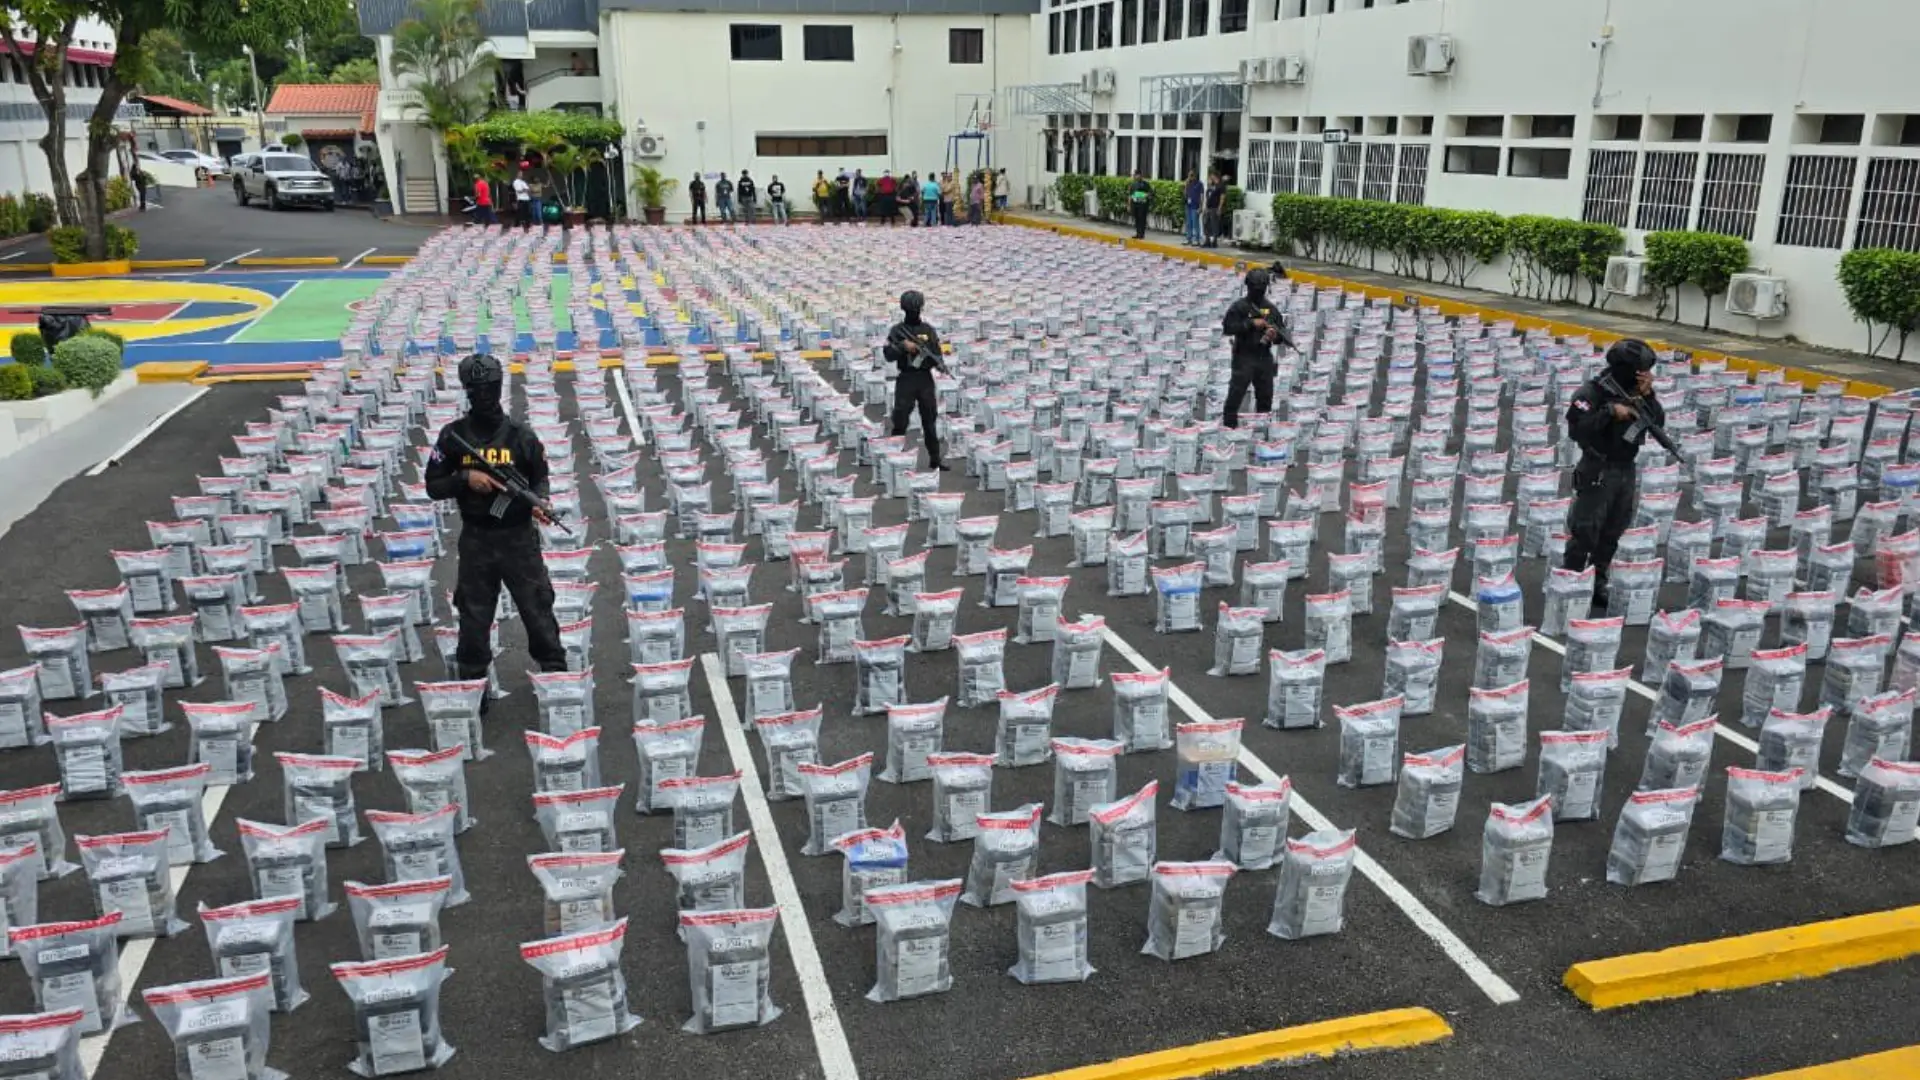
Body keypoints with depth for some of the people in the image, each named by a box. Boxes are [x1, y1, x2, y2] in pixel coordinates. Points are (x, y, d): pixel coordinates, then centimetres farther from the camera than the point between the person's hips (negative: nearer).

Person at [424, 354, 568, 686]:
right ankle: (472, 682, 23)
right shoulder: (453, 436, -1)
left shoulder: (520, 435, -2)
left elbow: (540, 478, 7)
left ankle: (556, 672, 16)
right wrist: (465, 478, -15)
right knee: (474, 616, 9)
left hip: (519, 537, -1)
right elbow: (433, 486, 2)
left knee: (538, 607, 3)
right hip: (475, 541, 1)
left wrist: (538, 502, -14)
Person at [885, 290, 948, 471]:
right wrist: (903, 347, -20)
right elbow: (888, 354, -6)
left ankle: (935, 458, 13)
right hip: (906, 379, -2)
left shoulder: (929, 330, 7)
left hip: (925, 379, 2)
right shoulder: (897, 330, 1)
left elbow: (937, 355, 4)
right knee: (900, 420, -2)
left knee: (930, 420, 6)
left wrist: (923, 350, -14)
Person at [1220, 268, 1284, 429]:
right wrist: (1251, 323, -19)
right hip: (1244, 357, -5)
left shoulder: (1270, 308, 11)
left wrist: (1275, 334, -11)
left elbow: (1282, 330, 13)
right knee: (1236, 393, -9)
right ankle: (1229, 424, -1)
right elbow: (1228, 327, -14)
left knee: (1265, 396, 10)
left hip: (1265, 358, 5)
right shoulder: (1239, 306, -3)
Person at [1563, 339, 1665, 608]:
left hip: (1626, 471, 7)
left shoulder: (1638, 390, 5)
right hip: (1598, 471, -7)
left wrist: (1648, 395, -10)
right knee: (1585, 532, -3)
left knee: (1611, 534, 13)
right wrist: (1610, 412, -26)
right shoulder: (1594, 391, -16)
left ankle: (1597, 584, 24)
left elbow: (1658, 423, 2)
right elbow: (1576, 429, -23)